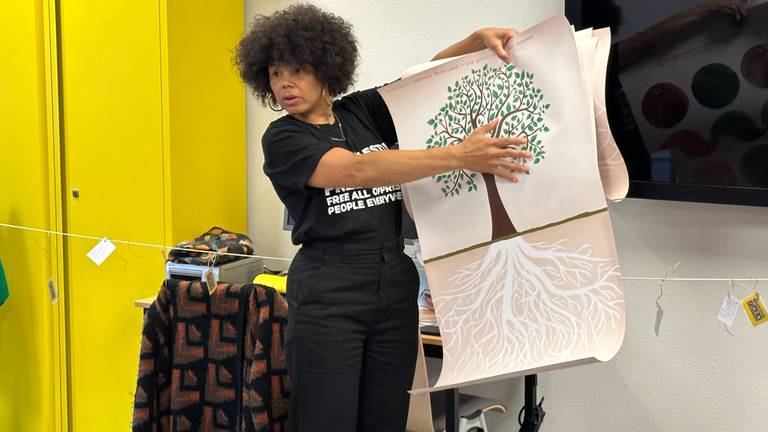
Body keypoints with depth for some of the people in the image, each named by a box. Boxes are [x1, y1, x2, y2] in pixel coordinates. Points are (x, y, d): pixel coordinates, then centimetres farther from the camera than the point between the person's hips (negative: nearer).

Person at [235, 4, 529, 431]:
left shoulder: (364, 110, 9)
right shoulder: (282, 139, -6)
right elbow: (357, 171, -20)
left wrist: (479, 39, -14)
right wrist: (459, 156, -29)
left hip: (396, 284, 4)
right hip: (327, 292, -4)